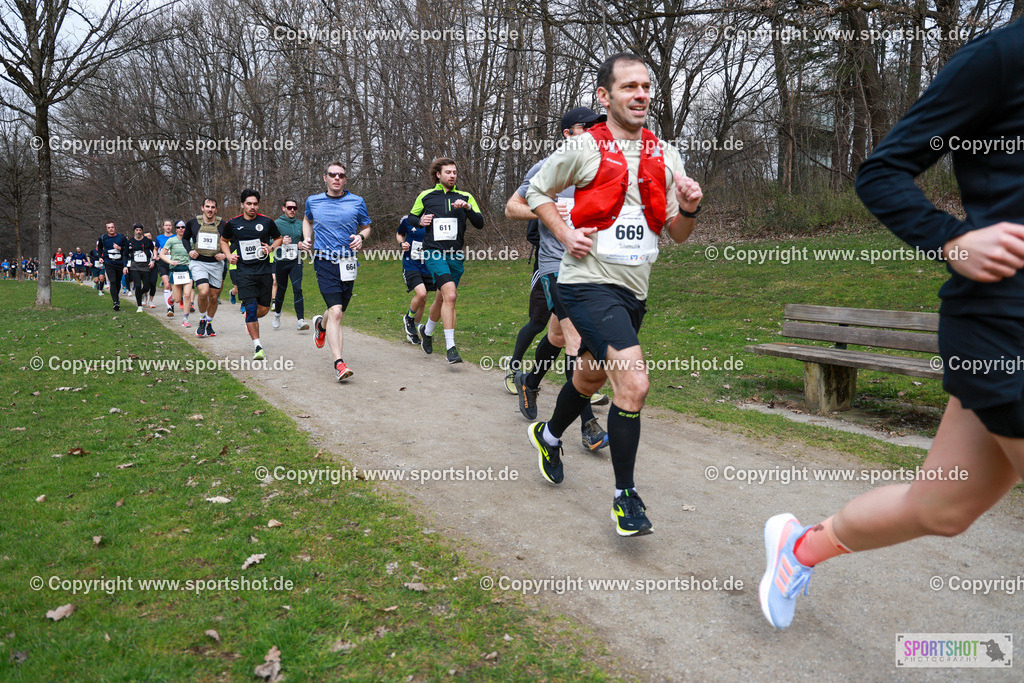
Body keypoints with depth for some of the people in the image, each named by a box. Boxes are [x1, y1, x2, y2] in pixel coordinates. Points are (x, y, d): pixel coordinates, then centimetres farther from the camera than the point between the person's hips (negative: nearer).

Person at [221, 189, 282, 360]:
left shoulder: (267, 222, 2)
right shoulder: (232, 224, 4)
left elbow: (278, 238, 17)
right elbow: (224, 240, 22)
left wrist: (271, 247, -3)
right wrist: (229, 255, 4)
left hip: (264, 270, 2)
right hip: (244, 272, -2)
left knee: (264, 309, 6)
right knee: (251, 307, -14)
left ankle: (250, 322, 42)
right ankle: (257, 346, -8)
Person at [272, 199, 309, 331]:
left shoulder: (300, 224, 11)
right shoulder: (277, 223, -1)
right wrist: (281, 241, -19)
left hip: (295, 262, 2)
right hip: (281, 262, -1)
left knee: (297, 289, -13)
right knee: (281, 289, 11)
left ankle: (301, 320, -20)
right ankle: (277, 314, 37)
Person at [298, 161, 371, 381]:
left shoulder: (357, 202, 5)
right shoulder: (313, 201, 8)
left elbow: (366, 227, 17)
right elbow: (307, 220, 29)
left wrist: (361, 237, -5)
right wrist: (307, 239, 11)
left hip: (348, 263, 2)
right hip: (325, 262, -2)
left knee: (338, 313, 12)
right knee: (335, 312, -17)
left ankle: (321, 325, 50)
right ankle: (339, 364, -20)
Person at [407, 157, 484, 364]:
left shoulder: (465, 197, 9)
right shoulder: (425, 196, 8)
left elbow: (480, 223, 1)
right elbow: (411, 217, 21)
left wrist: (467, 207, -15)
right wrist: (420, 221, -2)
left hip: (455, 255, 3)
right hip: (433, 253, -3)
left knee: (442, 298, 15)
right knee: (450, 295, -22)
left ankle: (427, 331, 44)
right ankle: (450, 347, -21)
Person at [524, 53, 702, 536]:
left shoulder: (665, 155, 8)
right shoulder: (584, 148, -7)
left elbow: (676, 233, 13)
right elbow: (536, 190, 7)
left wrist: (688, 209, -9)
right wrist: (565, 234, -8)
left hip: (633, 288, 7)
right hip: (589, 281, -6)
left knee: (591, 375, 23)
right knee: (633, 383, -20)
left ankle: (549, 436, 52)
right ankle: (625, 496, -4)